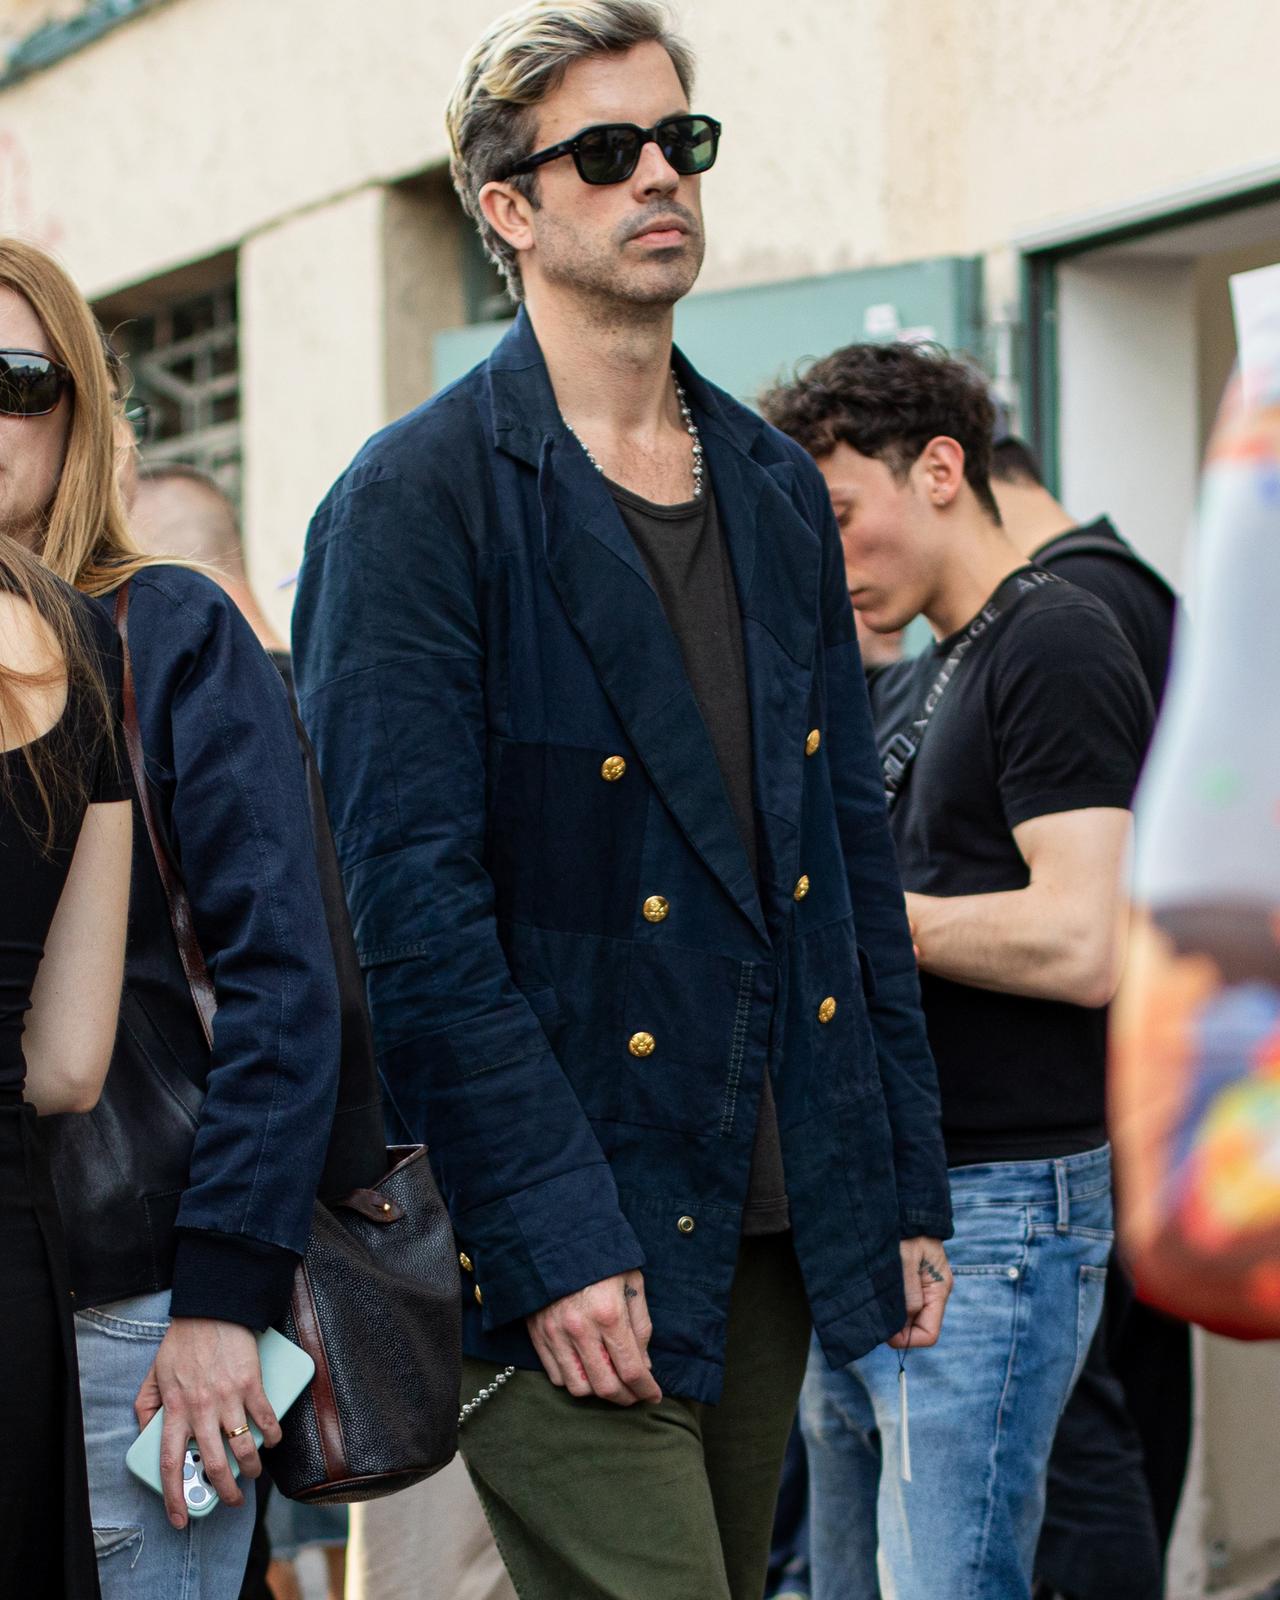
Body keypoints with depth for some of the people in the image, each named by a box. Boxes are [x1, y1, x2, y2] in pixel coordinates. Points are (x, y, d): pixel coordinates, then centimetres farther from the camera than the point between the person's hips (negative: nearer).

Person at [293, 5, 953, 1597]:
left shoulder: (777, 490, 13)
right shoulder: (418, 497, -8)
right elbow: (408, 897, -15)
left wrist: (908, 1179, 12)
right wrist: (550, 1236, -19)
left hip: (777, 1224, 7)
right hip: (572, 1239, -7)